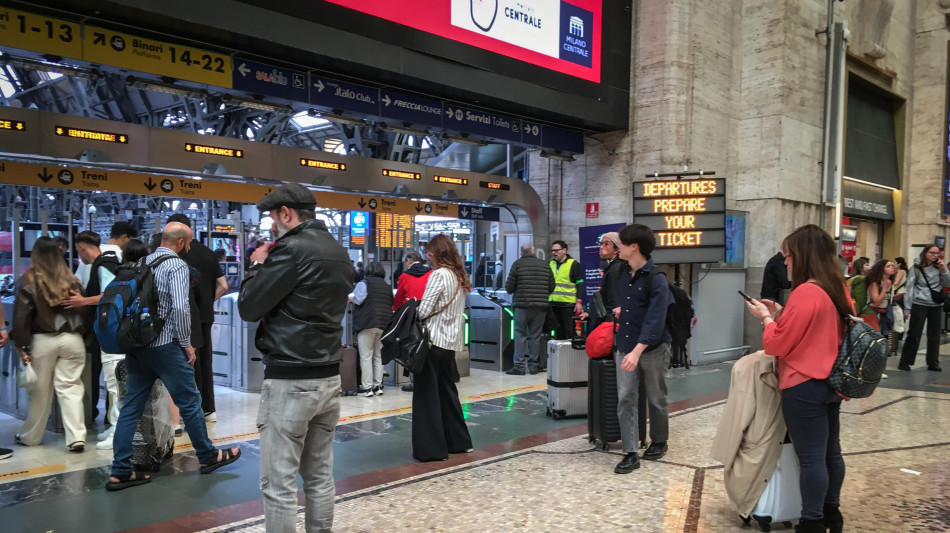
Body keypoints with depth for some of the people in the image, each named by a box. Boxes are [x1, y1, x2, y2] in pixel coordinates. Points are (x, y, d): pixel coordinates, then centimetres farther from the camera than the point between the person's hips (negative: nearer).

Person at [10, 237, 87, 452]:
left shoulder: (29, 281, -4)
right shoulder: (71, 280, 4)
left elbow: (21, 316, -6)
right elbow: (84, 311, 6)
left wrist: (21, 345, -2)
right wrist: (82, 335, 14)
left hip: (43, 340, -2)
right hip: (72, 338, 2)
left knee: (40, 390, 11)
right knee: (71, 388, 2)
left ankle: (31, 436, 27)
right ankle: (76, 437, -4)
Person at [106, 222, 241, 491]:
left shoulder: (143, 263, 12)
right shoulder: (177, 265, -11)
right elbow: (180, 307, -22)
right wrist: (186, 343, -12)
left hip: (136, 345, 7)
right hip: (165, 346, -7)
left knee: (131, 407, 10)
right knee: (190, 402, 7)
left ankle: (120, 471, 12)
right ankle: (207, 456, 22)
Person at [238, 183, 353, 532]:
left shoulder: (293, 249, -14)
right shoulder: (339, 252, 12)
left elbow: (248, 308, -11)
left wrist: (258, 266, 6)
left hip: (290, 381, -8)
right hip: (329, 377, 8)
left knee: (279, 485, 0)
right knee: (320, 477, 15)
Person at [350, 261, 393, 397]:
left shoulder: (364, 283, -2)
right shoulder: (387, 286, 15)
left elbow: (357, 299, -13)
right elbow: (391, 304, 15)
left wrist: (350, 298, 6)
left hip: (367, 323, -6)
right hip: (384, 324, 6)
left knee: (366, 356, -2)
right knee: (378, 355, 12)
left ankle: (367, 387, -4)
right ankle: (378, 385, 13)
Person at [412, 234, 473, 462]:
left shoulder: (439, 275, -13)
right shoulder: (460, 277, 11)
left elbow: (424, 311, -16)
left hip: (433, 340, -8)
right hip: (451, 341, 8)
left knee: (427, 393, 0)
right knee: (447, 390, 18)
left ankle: (431, 448, 3)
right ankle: (459, 441, 25)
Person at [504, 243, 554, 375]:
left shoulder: (518, 264, -3)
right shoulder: (545, 265, 6)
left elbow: (509, 287, -4)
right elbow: (551, 287, 10)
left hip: (522, 304, -3)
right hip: (541, 305, 3)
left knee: (520, 335, 3)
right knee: (535, 335, 9)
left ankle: (519, 365, 2)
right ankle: (533, 365, 14)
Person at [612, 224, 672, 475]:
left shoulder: (656, 278, -16)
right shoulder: (624, 275, 7)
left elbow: (655, 319, -24)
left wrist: (637, 350, -30)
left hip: (653, 348, -6)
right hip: (625, 346, 6)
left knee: (656, 398, 11)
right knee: (625, 398, -2)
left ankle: (659, 442, 32)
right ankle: (630, 454, 2)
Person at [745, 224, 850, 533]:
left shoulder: (805, 293, -20)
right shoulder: (838, 290, 7)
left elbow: (777, 345, -16)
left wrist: (766, 318, -1)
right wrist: (781, 314, 11)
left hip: (804, 388, -9)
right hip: (831, 383, 10)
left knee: (811, 458, 0)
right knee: (831, 452, 18)